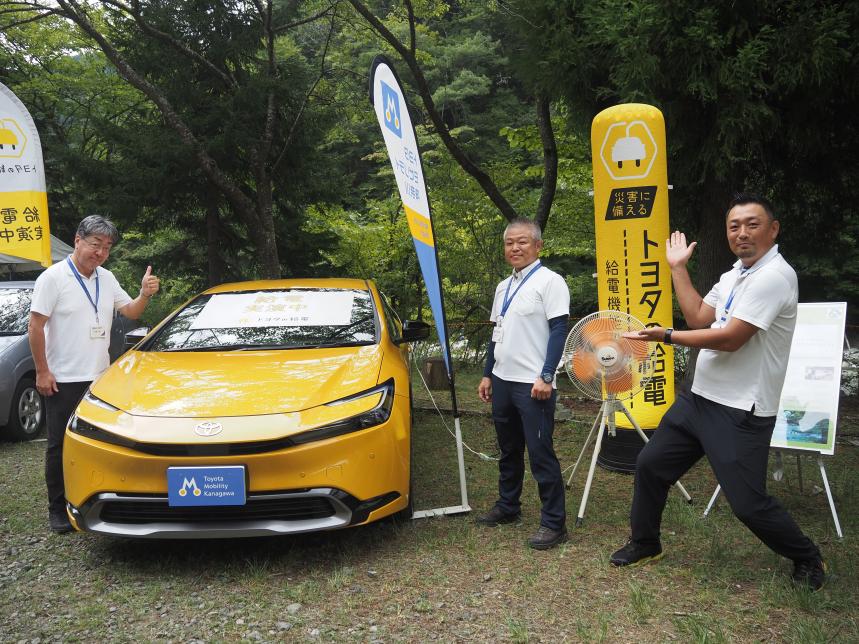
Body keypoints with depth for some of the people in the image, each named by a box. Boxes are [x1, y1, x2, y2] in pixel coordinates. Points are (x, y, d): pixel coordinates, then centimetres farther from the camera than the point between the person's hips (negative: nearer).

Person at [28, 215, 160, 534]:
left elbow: (130, 311, 15)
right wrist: (42, 371, -14)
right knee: (61, 445, 3)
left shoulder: (107, 279, 9)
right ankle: (58, 509, 13)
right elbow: (36, 325, -11)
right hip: (63, 380, -6)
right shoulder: (54, 277, -10)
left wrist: (145, 295, -8)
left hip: (99, 377, 6)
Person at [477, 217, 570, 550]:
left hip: (533, 385, -8)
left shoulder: (549, 281, -8)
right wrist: (487, 375, 18)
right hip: (502, 381, 8)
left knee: (541, 454, -6)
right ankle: (507, 507, 31)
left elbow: (558, 331, -13)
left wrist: (546, 377, -20)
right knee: (509, 451, 17)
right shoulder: (503, 287, 16)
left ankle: (554, 523, 2)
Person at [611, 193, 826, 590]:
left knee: (748, 504, -4)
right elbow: (698, 317, 10)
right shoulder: (734, 275, 12)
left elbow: (730, 339, -23)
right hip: (699, 397, 9)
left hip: (741, 412, -9)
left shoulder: (774, 276, -18)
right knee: (650, 464, 13)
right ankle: (645, 544, 32)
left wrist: (666, 336, -15)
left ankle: (807, 558, 24)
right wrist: (678, 268, 11)